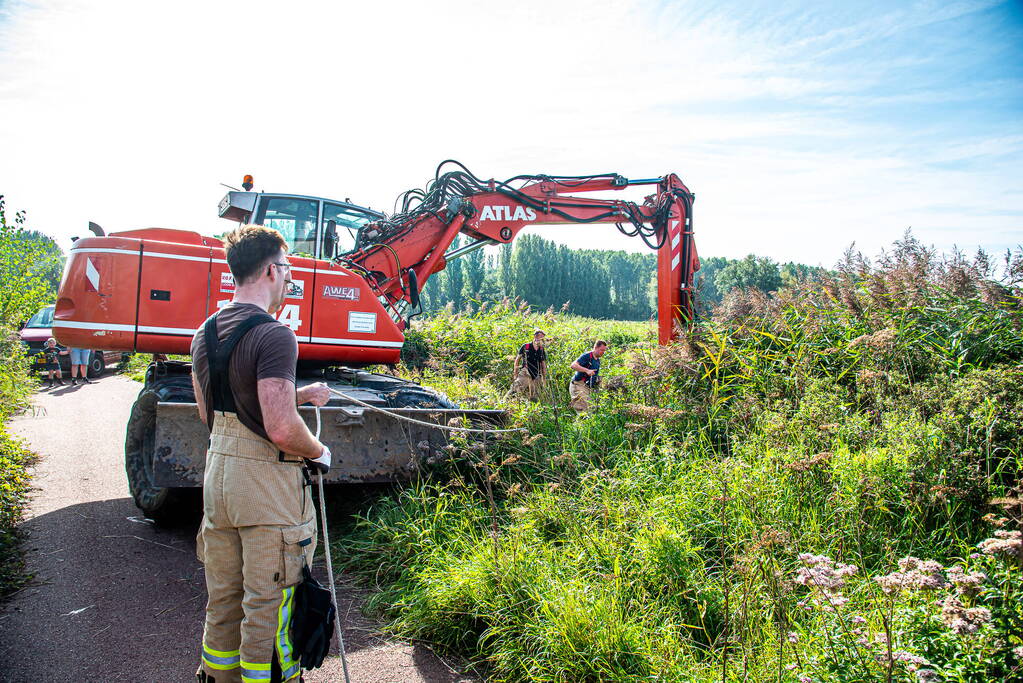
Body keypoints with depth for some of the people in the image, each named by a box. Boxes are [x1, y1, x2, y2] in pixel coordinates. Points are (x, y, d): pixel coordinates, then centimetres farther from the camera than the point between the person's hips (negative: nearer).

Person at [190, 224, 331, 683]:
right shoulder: (273, 336, -19)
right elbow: (281, 429, -26)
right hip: (268, 487, -8)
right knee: (268, 603, 4)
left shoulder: (205, 333, 9)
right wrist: (318, 452, -5)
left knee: (222, 597, 20)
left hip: (217, 477, 8)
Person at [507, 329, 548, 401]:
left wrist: (544, 378, 13)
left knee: (534, 398, 1)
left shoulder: (542, 351, 11)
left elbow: (544, 365, 17)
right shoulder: (525, 347, 2)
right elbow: (517, 359, 6)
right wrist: (515, 373, 1)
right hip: (525, 374, -4)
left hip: (536, 377, 4)